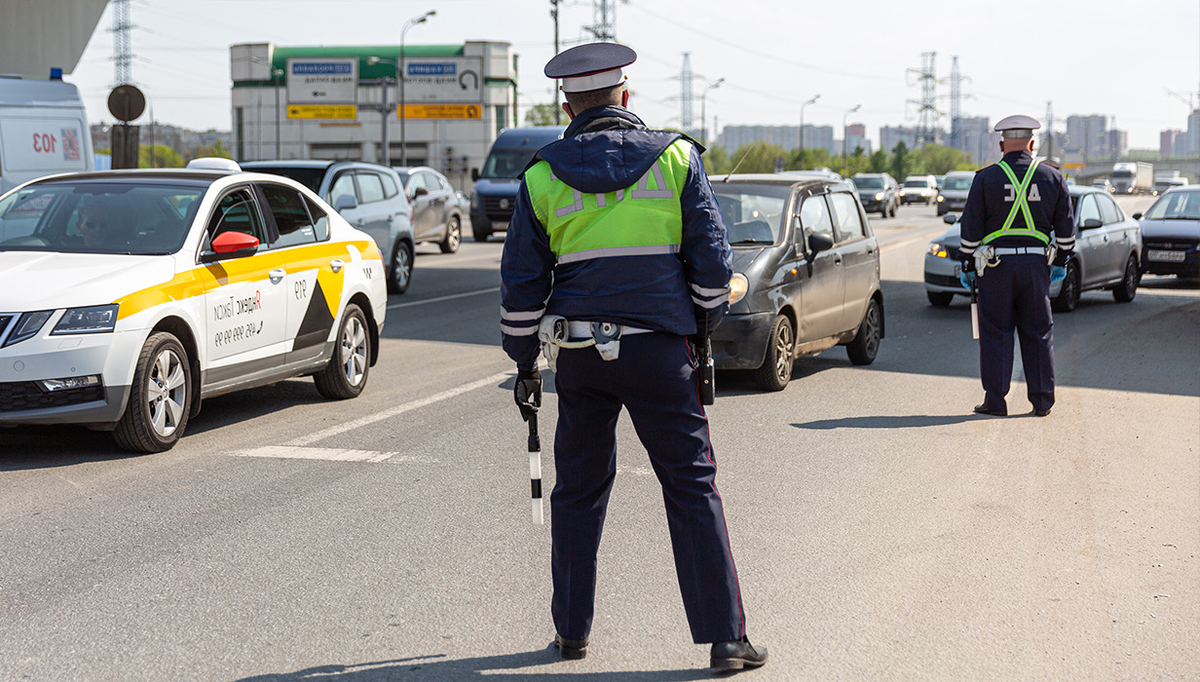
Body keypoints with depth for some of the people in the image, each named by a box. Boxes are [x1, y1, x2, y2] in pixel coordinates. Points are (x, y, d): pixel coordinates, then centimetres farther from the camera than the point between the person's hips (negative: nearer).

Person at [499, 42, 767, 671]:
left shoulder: (543, 176, 3)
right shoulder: (676, 157, 1)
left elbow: (521, 283, 5)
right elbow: (712, 259, 1)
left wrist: (524, 362, 15)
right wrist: (704, 326, 16)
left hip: (578, 353, 1)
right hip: (659, 348, -1)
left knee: (578, 491, 14)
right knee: (692, 487, 3)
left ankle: (571, 630, 21)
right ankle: (725, 636, 2)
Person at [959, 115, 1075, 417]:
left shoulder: (986, 178, -3)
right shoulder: (1052, 177, 4)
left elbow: (971, 228, -2)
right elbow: (1066, 226, 8)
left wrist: (967, 264, 6)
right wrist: (1061, 262, 18)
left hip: (995, 266, -2)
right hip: (1035, 264, 2)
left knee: (996, 333, 3)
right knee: (1038, 332, 10)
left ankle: (995, 400, 3)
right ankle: (1042, 401, 12)